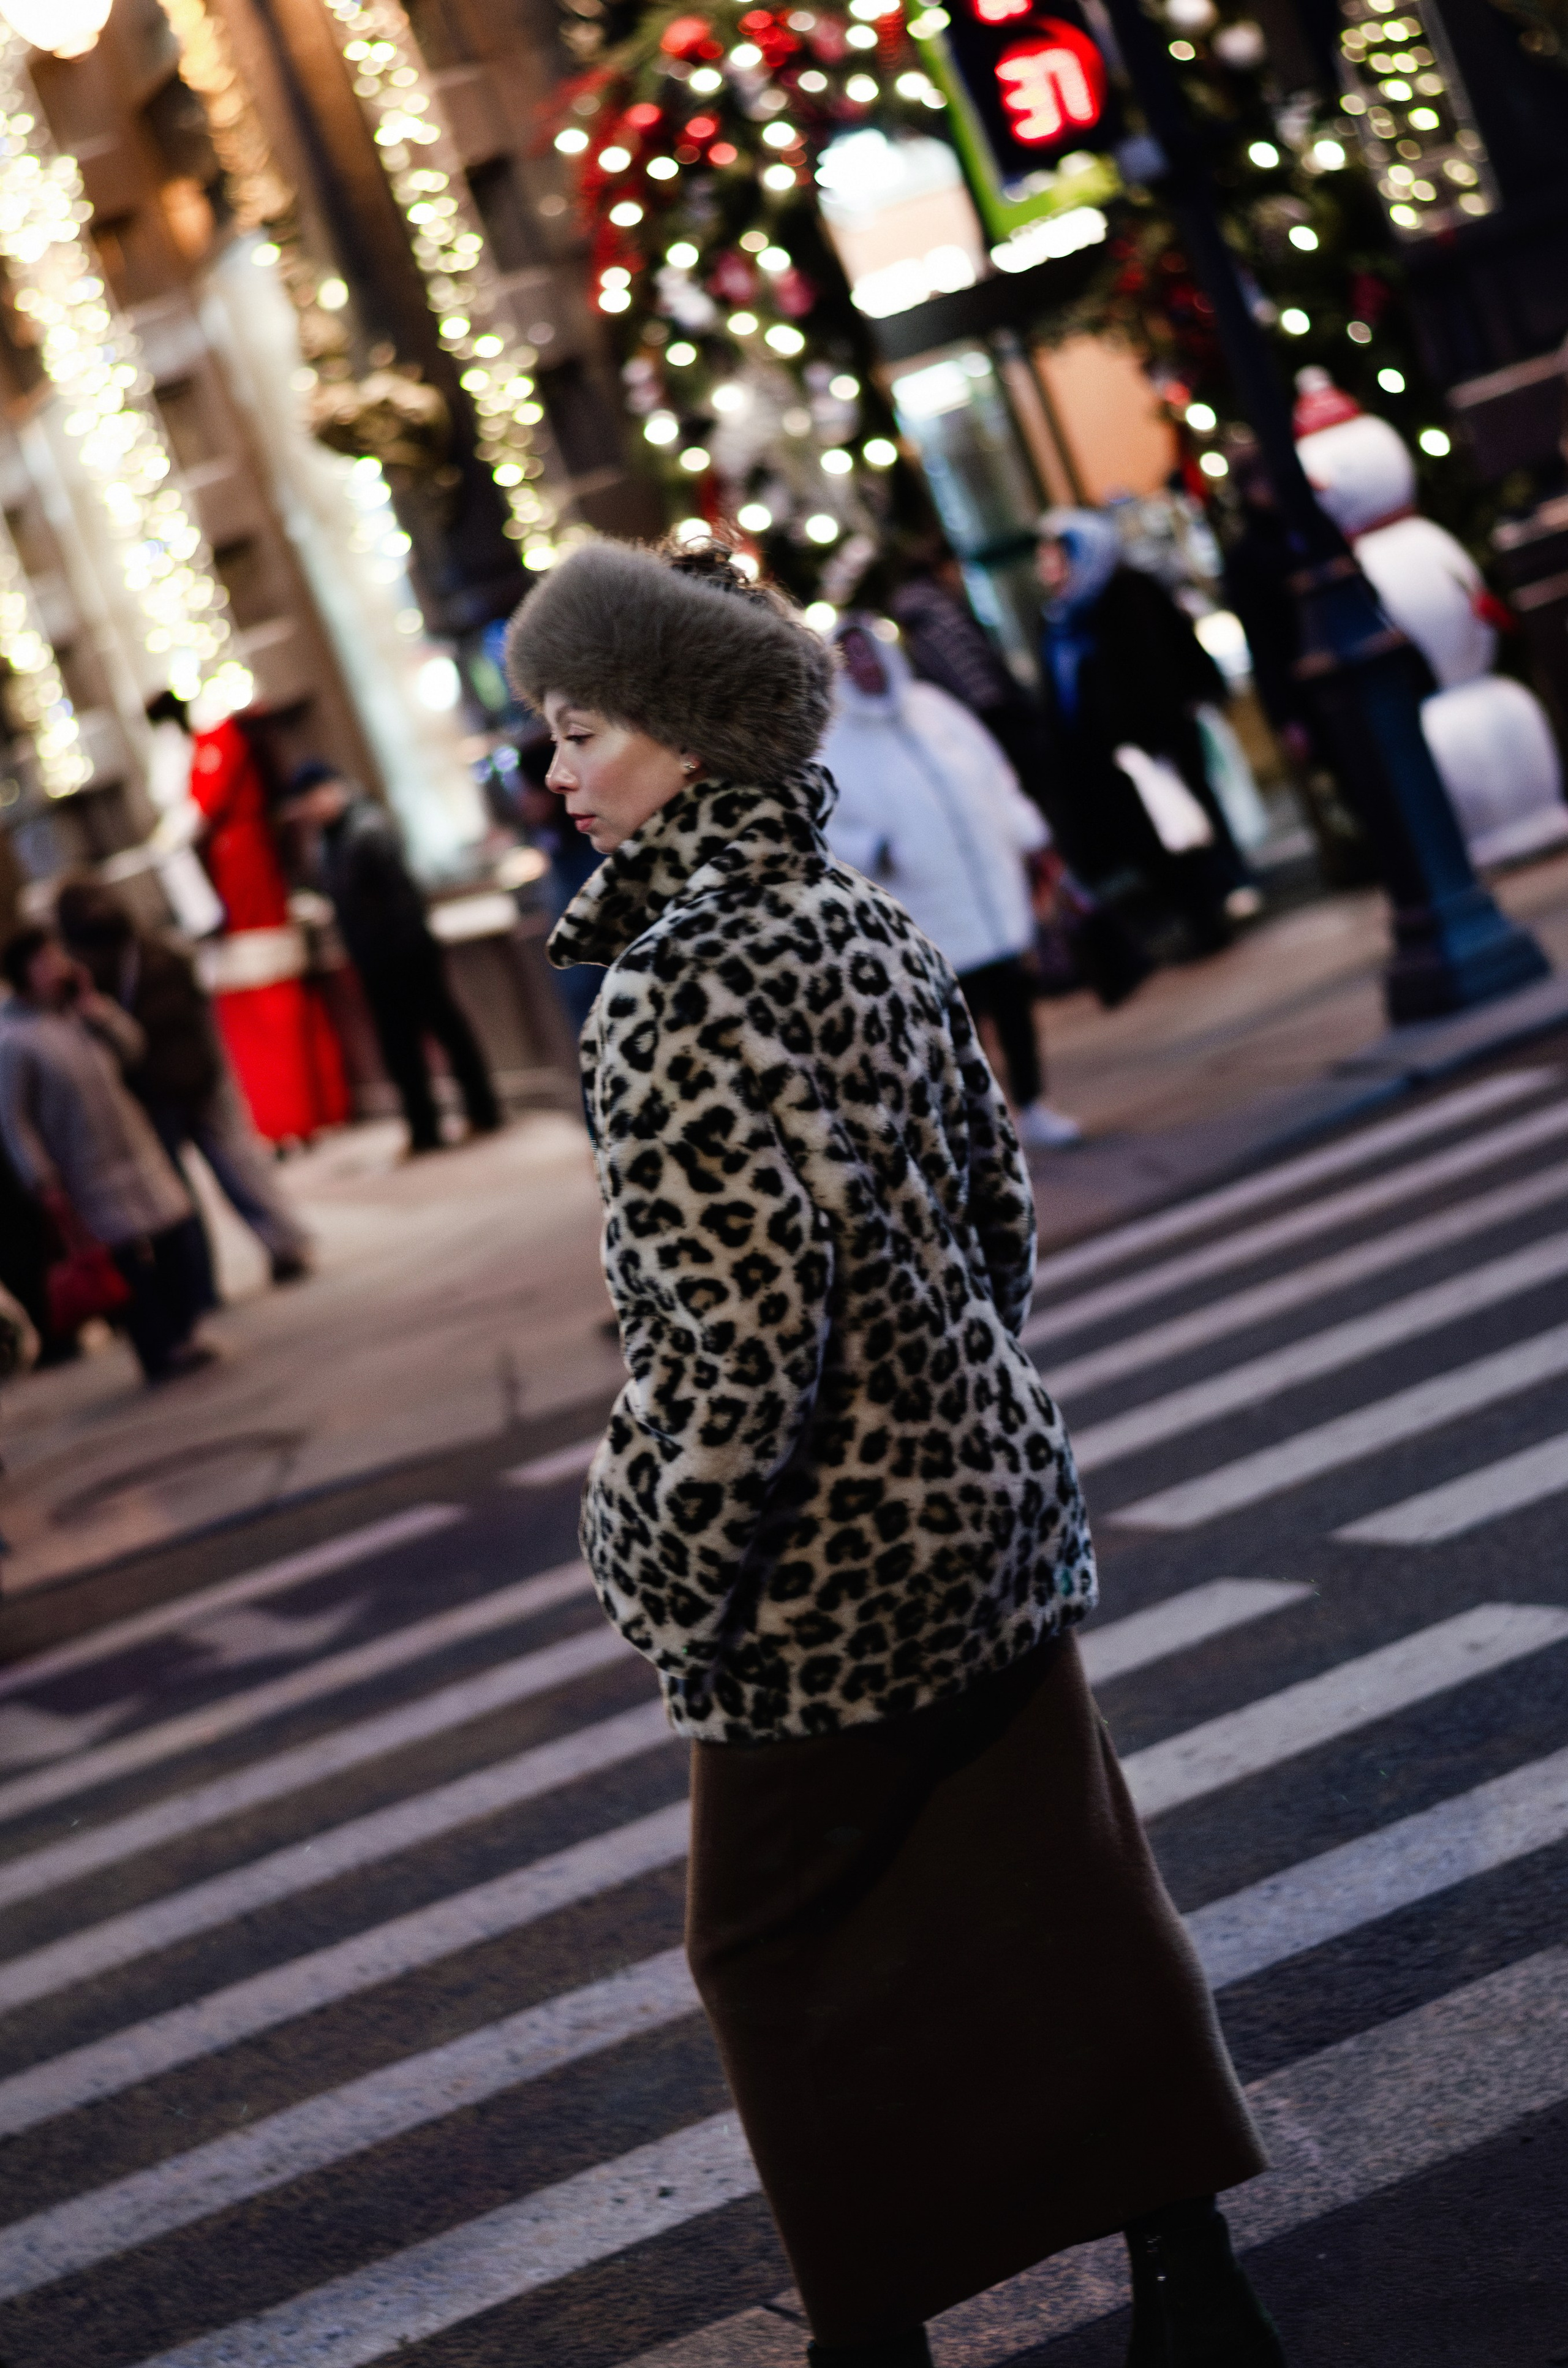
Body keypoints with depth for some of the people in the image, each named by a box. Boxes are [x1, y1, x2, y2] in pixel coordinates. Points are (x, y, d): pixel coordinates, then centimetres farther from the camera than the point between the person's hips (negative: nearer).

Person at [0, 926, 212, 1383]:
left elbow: (131, 1047, 10)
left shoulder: (75, 1013, 3)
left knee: (173, 1244, 12)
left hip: (138, 1150, 7)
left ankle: (181, 1339, 27)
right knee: (135, 1261, -3)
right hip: (94, 1169, -7)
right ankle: (160, 1354, 12)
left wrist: (92, 1004, -4)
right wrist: (47, 1187, -16)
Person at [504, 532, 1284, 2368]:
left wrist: (673, 1583, -15)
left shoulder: (676, 990, -22)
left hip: (828, 1567, -8)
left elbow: (740, 1310, -25)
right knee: (1060, 1889, 16)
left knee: (779, 1947, 11)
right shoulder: (863, 920, 4)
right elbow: (998, 1210, 12)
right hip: (991, 1509, 8)